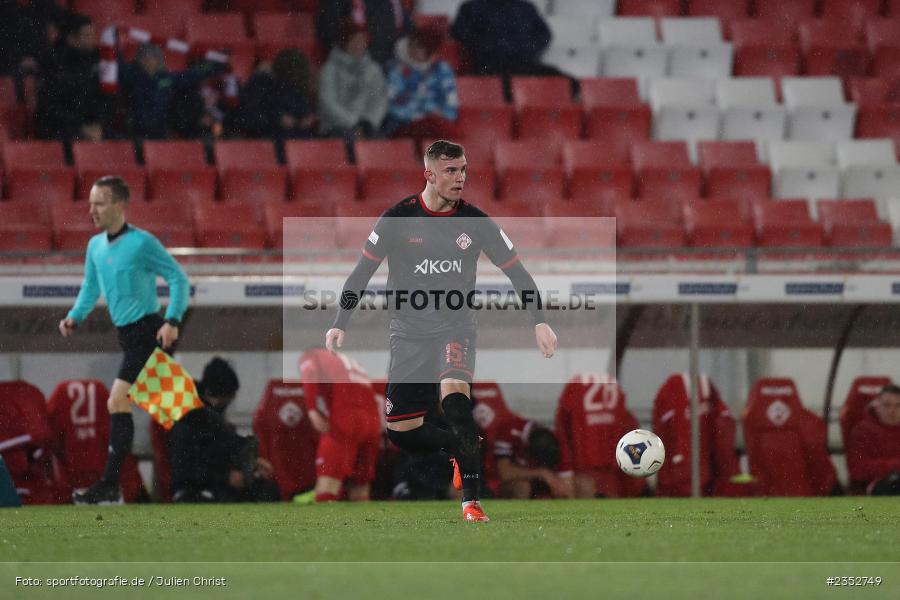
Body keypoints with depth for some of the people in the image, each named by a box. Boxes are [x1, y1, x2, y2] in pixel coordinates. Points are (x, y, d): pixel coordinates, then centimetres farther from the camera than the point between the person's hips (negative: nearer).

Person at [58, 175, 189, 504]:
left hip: (148, 332, -8)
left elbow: (178, 277, -11)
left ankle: (110, 486, -15)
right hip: (128, 334, 8)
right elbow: (90, 288, 22)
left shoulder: (142, 243, -13)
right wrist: (75, 317, 5)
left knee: (118, 402, -14)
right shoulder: (95, 246, 9)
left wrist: (172, 321, -20)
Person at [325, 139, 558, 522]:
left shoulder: (475, 221, -3)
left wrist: (539, 321, -7)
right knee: (400, 430, -3)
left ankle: (472, 500, -29)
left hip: (456, 329, -1)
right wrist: (340, 324, -6)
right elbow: (363, 271, 1)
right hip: (409, 333, 2)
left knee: (454, 395, -31)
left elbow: (516, 271, 3)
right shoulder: (398, 219, -6)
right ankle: (461, 448, 27)